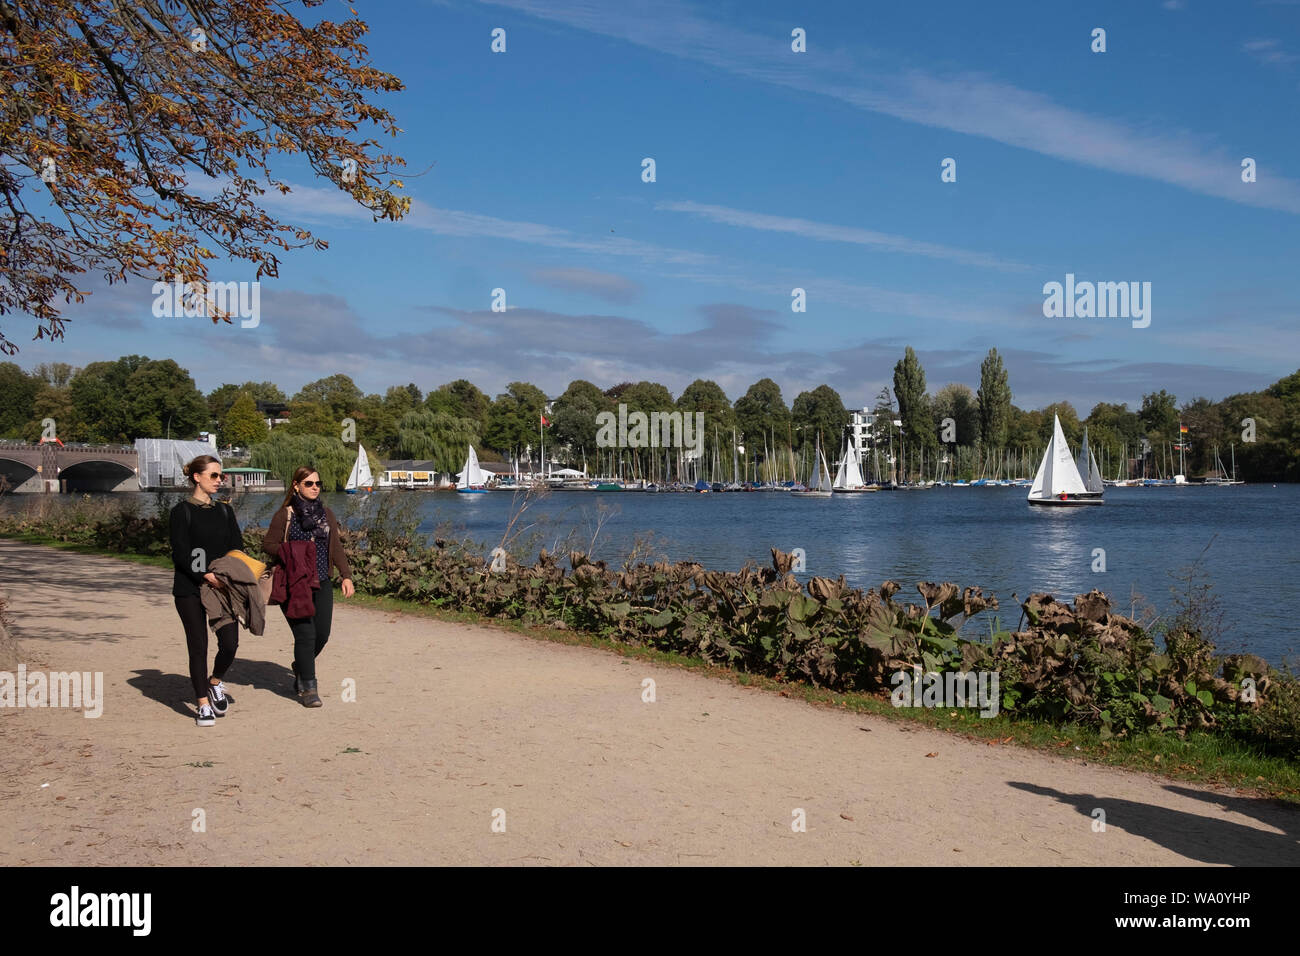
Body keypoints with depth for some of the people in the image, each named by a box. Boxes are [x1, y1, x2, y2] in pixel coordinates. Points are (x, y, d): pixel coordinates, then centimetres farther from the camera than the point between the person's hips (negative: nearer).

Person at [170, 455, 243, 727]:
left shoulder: (225, 511, 13)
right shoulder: (182, 511, -2)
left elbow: (237, 547, 11)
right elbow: (180, 554, -10)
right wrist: (205, 575, -21)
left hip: (222, 586, 4)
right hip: (190, 589, -4)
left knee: (230, 643, -4)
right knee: (198, 646, -1)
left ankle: (215, 681, 24)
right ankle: (204, 704, 10)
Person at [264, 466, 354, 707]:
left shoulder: (326, 514, 13)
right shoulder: (285, 515, -1)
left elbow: (336, 548, 16)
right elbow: (267, 545, 1)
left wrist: (346, 575, 6)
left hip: (321, 584, 5)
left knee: (322, 633, 2)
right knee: (305, 635, -10)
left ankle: (301, 667, 31)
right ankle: (308, 687, 2)